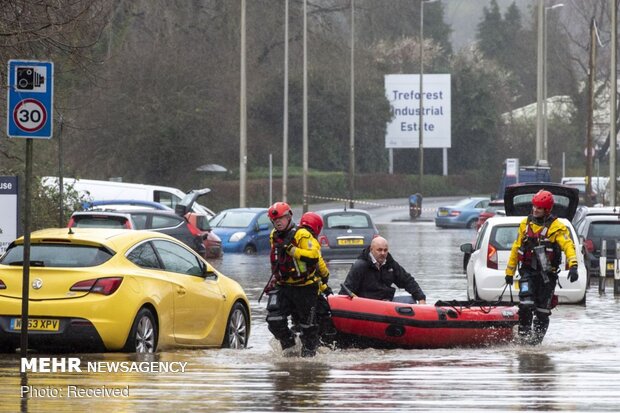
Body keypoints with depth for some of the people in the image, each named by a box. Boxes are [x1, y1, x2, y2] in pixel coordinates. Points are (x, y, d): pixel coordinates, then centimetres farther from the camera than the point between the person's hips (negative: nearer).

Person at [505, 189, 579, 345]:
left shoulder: (556, 227, -5)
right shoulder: (525, 224, 10)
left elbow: (568, 245, -17)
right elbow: (516, 248, 18)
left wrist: (573, 266, -34)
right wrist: (509, 271, 19)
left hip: (547, 273, -2)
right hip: (528, 270, 2)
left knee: (542, 309, 3)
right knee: (526, 303, -18)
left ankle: (537, 337, 16)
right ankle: (524, 333, -6)